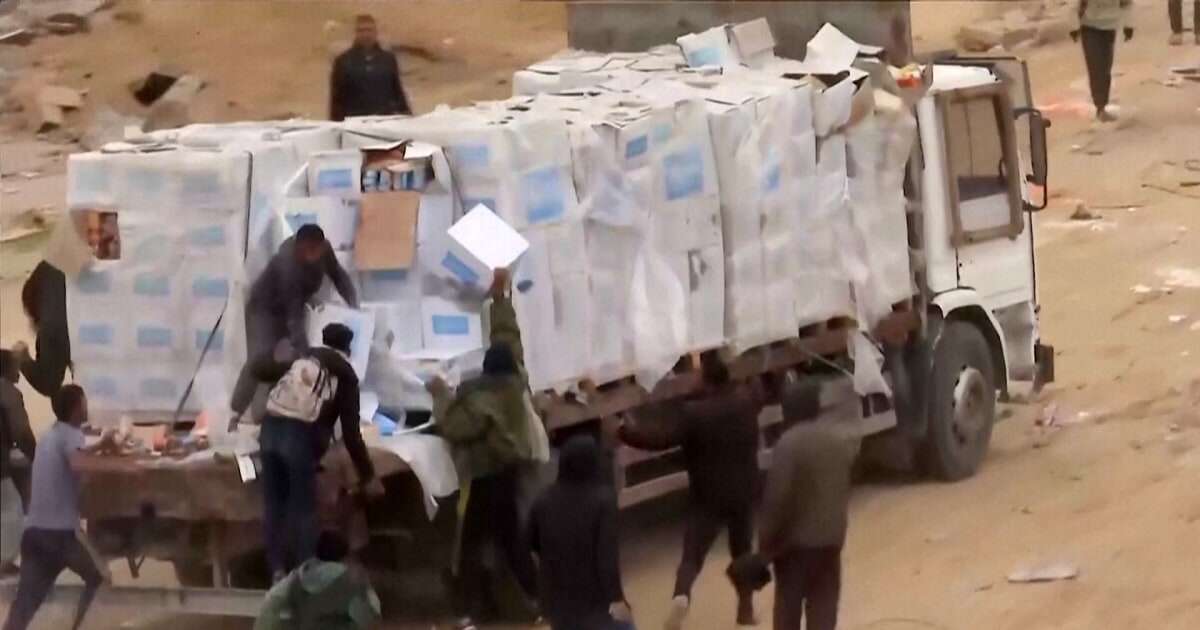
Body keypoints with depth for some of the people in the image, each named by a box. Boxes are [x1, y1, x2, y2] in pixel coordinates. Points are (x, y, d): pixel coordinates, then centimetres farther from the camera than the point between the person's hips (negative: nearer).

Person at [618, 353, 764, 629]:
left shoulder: (693, 412, -18)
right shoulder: (746, 400, -3)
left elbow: (661, 437, -24)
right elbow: (757, 390, 21)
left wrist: (623, 431, -18)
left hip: (707, 498, -4)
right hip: (743, 494, 4)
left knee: (692, 555, -5)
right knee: (742, 551, 22)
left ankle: (681, 597, -32)